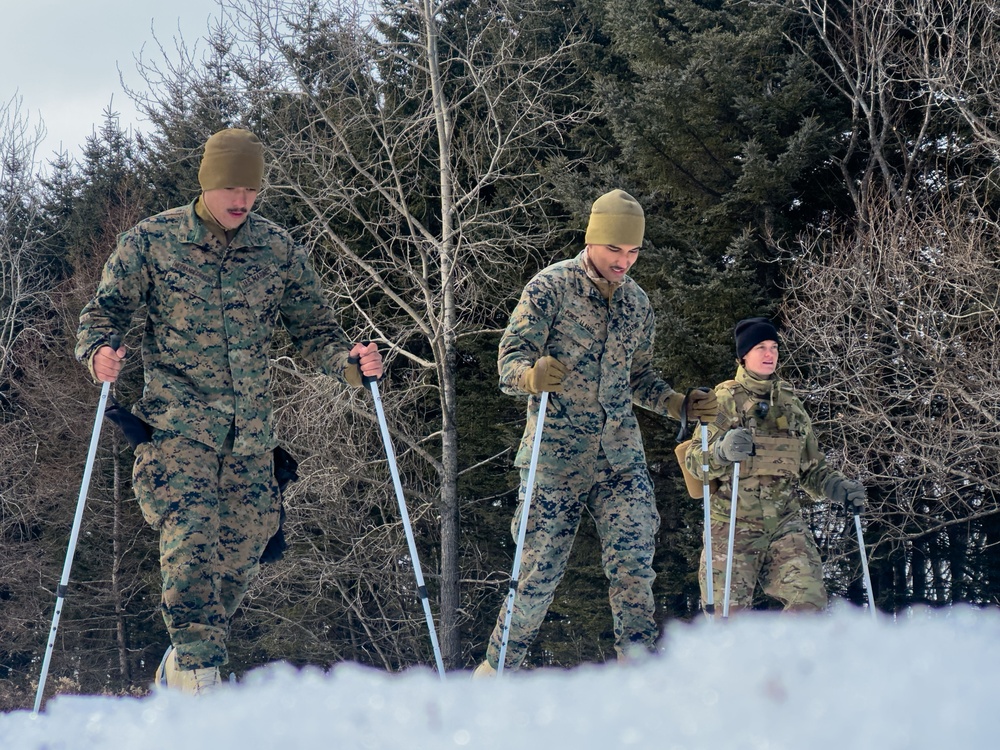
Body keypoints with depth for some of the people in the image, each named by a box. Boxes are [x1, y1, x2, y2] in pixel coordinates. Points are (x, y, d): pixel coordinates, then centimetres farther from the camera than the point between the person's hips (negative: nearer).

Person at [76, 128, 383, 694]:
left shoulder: (280, 251, 7)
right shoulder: (152, 241, 1)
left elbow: (316, 331, 11)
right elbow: (105, 312, 4)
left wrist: (351, 362, -10)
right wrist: (99, 349, -19)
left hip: (251, 434, 3)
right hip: (177, 423, -3)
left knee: (242, 554, 5)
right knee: (190, 540, -21)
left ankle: (182, 666, 25)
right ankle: (198, 671, -17)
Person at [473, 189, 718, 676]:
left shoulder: (637, 303, 14)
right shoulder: (550, 287, -4)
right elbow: (510, 358, -9)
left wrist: (680, 405, 6)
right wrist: (534, 375, -32)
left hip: (620, 453, 4)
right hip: (557, 453, -4)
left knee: (634, 552, -13)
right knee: (541, 564, -3)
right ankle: (497, 668, 10)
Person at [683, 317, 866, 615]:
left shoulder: (790, 403, 14)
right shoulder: (725, 400, 1)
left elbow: (812, 469, 20)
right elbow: (693, 460, -8)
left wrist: (840, 488, 1)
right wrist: (722, 451, -29)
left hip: (785, 522, 3)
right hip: (733, 525, -3)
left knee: (809, 597, -18)